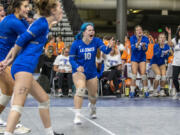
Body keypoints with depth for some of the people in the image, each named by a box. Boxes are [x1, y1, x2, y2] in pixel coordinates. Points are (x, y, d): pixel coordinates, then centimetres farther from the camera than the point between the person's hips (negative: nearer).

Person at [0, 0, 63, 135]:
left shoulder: (43, 24, 22)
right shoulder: (42, 23, -7)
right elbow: (21, 41, -10)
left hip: (23, 69, 10)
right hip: (25, 66, -10)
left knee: (44, 98, 19)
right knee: (18, 104, -19)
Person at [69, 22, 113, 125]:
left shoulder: (96, 41, -9)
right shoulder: (76, 44, -12)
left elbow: (105, 50, -23)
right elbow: (71, 59, -8)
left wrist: (109, 47, -46)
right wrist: (77, 67, -27)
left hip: (92, 72, 3)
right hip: (79, 71, -3)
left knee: (93, 95, 15)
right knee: (81, 89, -29)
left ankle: (92, 107, 52)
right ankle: (77, 116, -27)